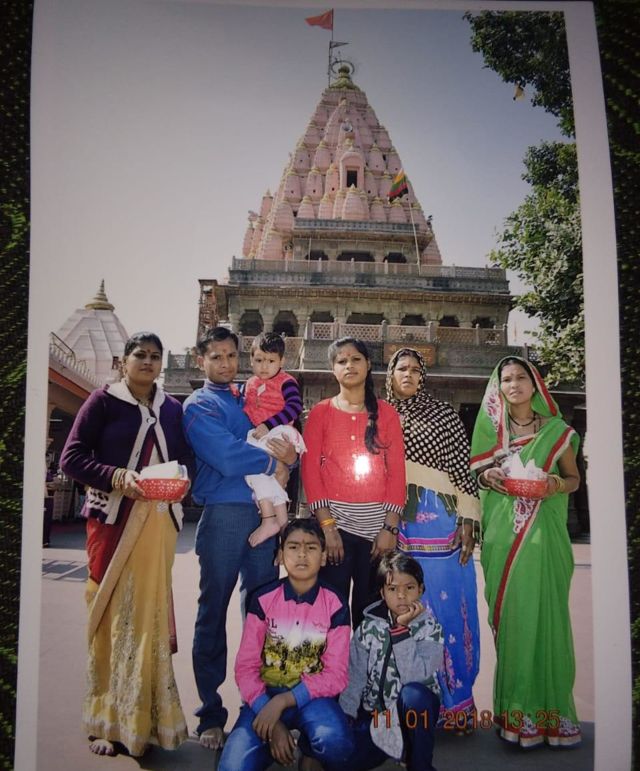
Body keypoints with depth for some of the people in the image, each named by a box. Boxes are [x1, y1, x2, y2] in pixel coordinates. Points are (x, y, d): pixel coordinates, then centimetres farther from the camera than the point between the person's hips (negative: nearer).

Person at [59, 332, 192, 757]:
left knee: (149, 614, 4)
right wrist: (117, 477, -19)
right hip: (112, 518, -3)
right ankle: (107, 720, 13)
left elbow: (187, 458, 15)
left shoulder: (173, 408, 12)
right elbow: (71, 457, -5)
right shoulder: (103, 400, 1)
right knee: (112, 614, -1)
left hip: (158, 522, 3)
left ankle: (144, 718, 17)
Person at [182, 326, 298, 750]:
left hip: (263, 513, 5)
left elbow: (284, 446, 11)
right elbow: (227, 458, -15)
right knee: (213, 613, 2)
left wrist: (287, 455, -11)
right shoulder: (199, 406, 0)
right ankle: (211, 715, 14)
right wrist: (274, 463, -3)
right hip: (224, 514, -5)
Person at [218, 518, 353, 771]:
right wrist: (273, 723, -18)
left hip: (311, 696, -1)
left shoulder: (335, 606, -7)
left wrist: (282, 701, -22)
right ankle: (273, 741, 10)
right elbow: (246, 667, -6)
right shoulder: (263, 600, -5)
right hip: (266, 695, 1)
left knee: (335, 742, -33)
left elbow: (335, 676, -10)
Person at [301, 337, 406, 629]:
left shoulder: (387, 414, 8)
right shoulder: (320, 413, 5)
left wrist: (390, 527, -6)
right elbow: (310, 470, -1)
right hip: (333, 523, -1)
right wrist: (327, 525, -10)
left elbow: (397, 472, 2)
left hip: (377, 526, 1)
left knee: (370, 610, 8)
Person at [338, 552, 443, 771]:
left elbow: (414, 677, -24)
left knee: (412, 694, -35)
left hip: (417, 710, -1)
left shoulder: (430, 628, -10)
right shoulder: (369, 627, -4)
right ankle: (386, 746, 11)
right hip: (375, 711, 2)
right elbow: (354, 677, -5)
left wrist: (402, 629, -27)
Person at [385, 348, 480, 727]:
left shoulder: (445, 414, 5)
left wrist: (468, 522, -6)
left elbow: (463, 470, 0)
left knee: (445, 603, 1)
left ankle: (451, 702, 16)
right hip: (394, 521, 2)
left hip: (439, 519, -2)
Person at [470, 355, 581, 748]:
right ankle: (516, 709, 13)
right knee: (510, 615, 2)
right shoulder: (492, 429, 9)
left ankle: (549, 709, 12)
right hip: (503, 533, 1)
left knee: (544, 613, -2)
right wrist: (487, 477, -7)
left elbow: (574, 478, 10)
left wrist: (556, 485, -11)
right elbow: (476, 474, 15)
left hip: (544, 532, -1)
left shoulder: (557, 431, 4)